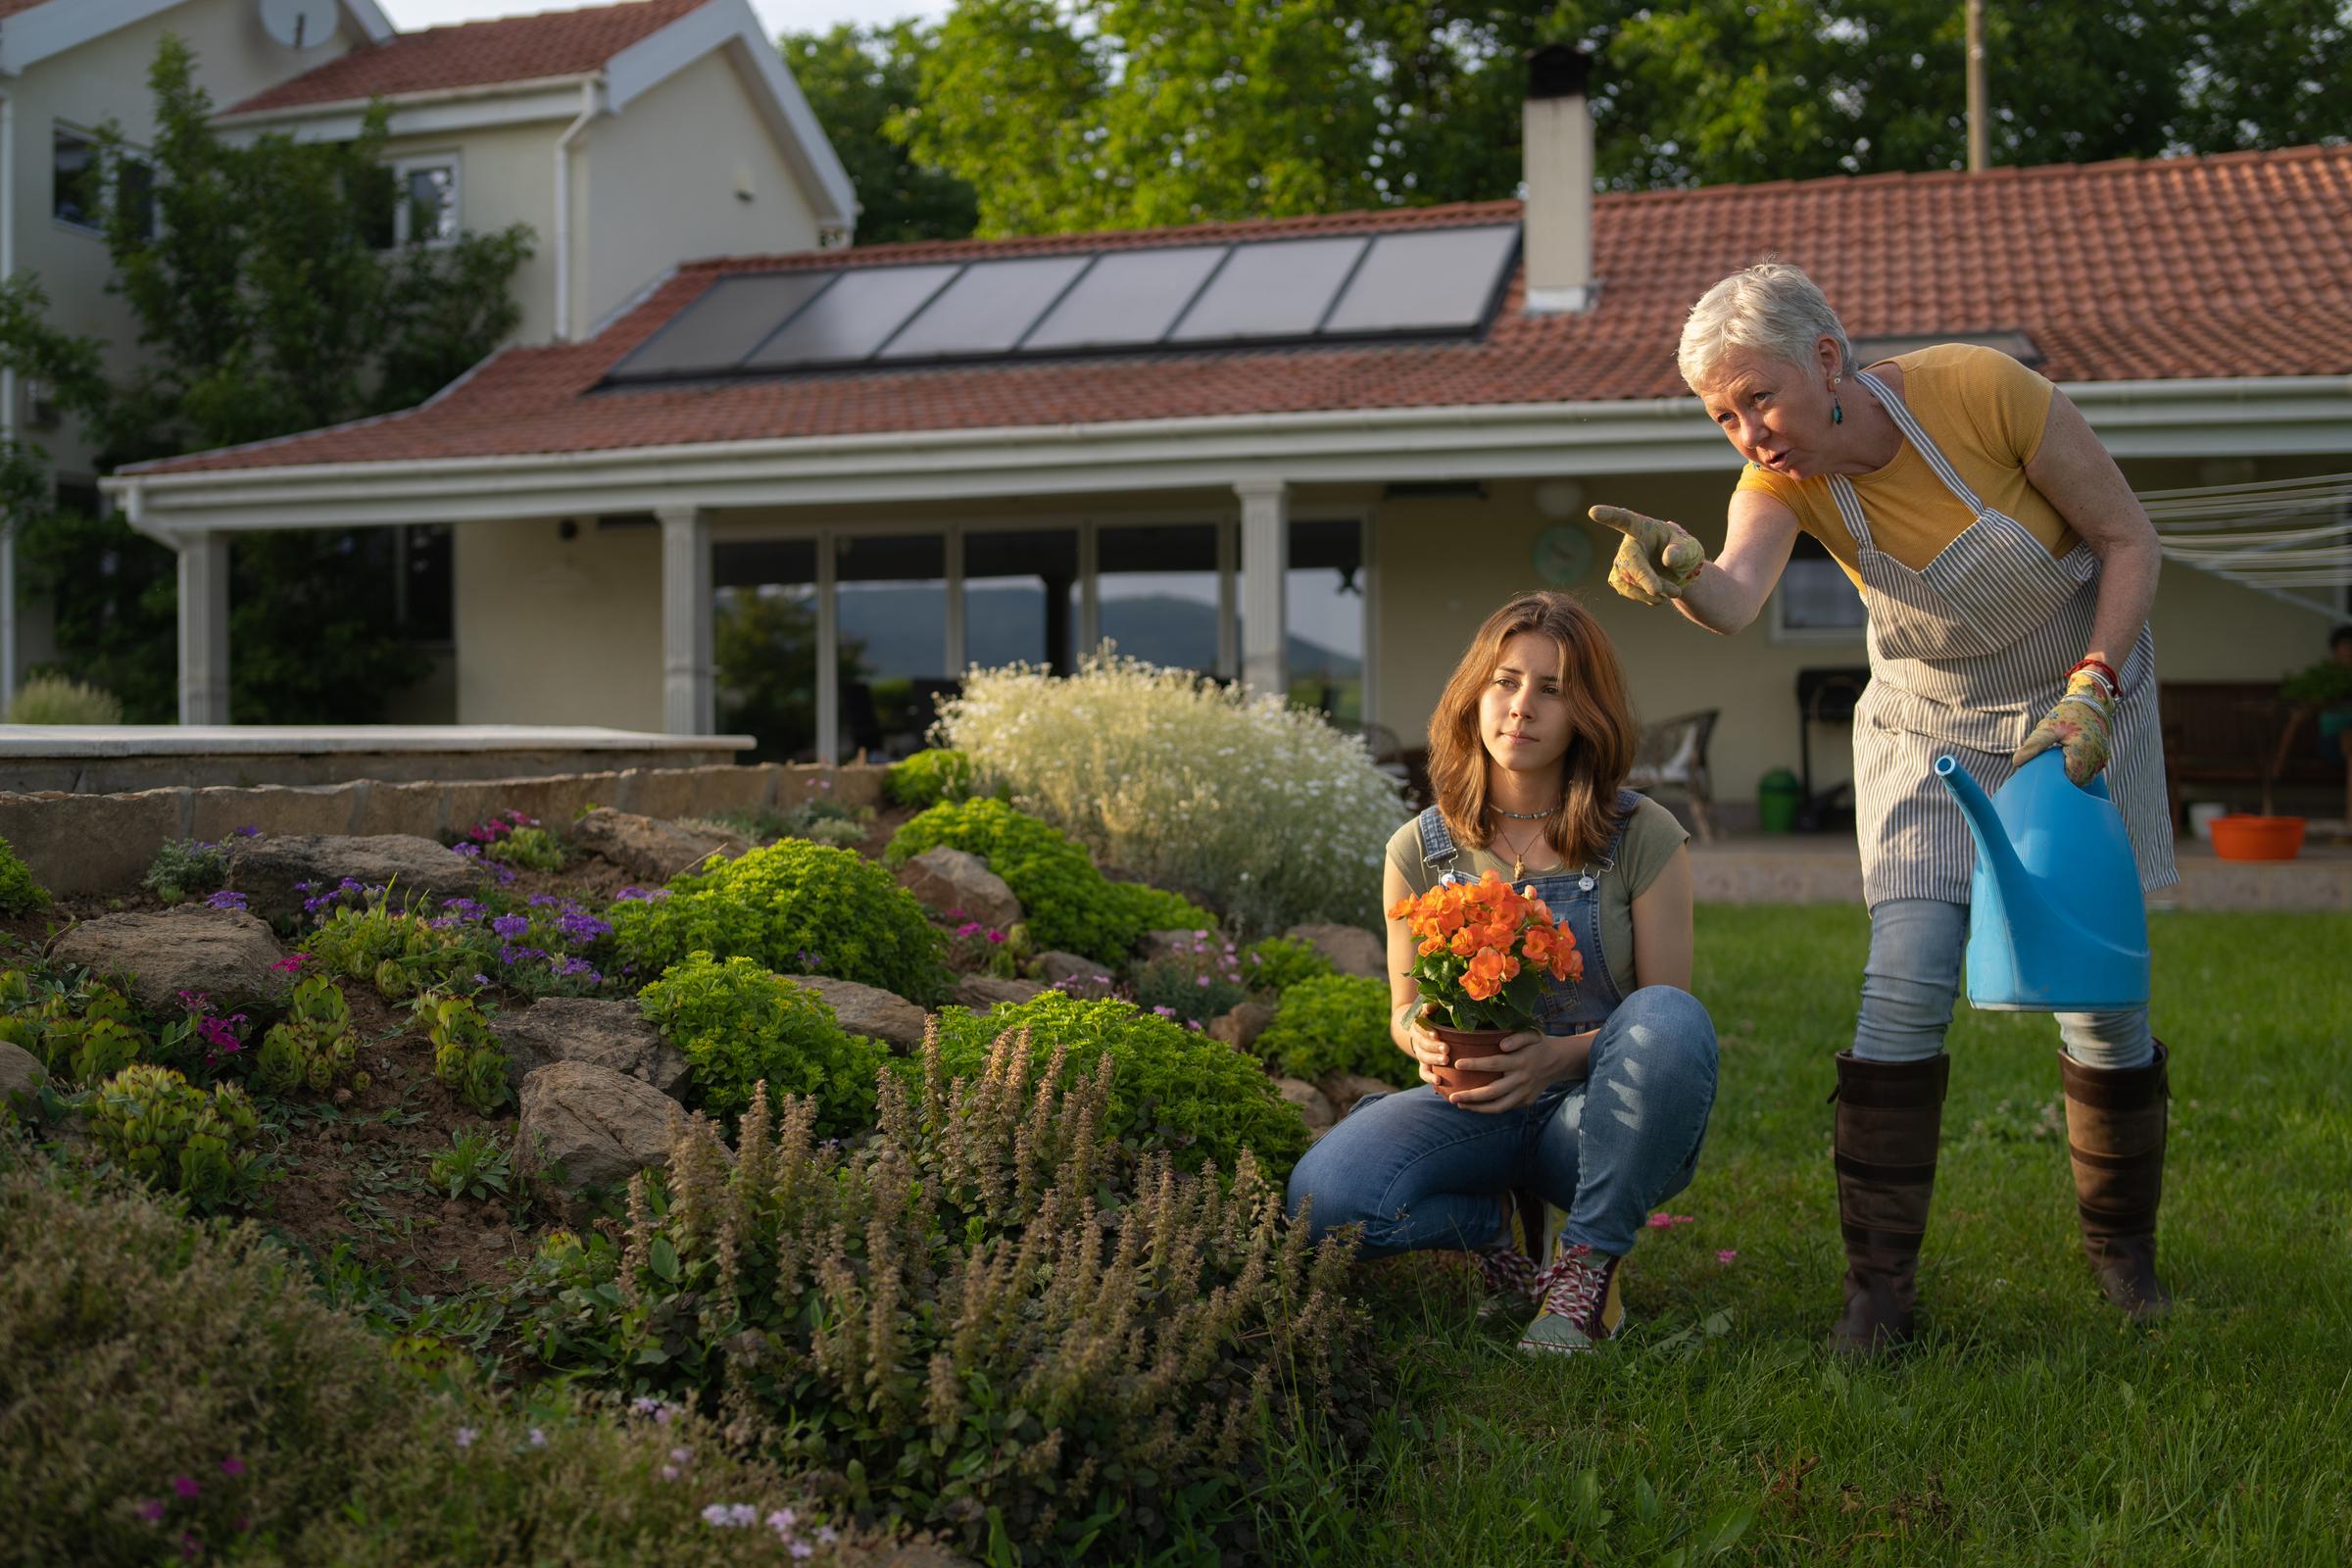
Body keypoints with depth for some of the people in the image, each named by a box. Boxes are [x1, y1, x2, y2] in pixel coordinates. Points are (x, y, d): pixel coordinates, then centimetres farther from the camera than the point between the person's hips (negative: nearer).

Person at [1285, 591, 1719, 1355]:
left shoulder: (1644, 838, -5)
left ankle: (1590, 1260, -16)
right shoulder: (1420, 850, 1)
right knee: (1320, 1197, -29)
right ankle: (1493, 1224, 3)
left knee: (1670, 1021, -36)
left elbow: (1666, 1019, -4)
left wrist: (1564, 1055, -24)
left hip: (1594, 1111, -1)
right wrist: (1426, 1039, -15)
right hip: (1477, 1110, 1)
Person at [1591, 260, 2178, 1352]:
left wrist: (2091, 690, -24)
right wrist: (1679, 574, -63)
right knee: (1906, 983, -13)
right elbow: (1737, 598, -41)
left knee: (2096, 981, -1)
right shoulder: (1784, 477, -18)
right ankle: (1880, 1281, -4)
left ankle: (2122, 1244, 23)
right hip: (1930, 723, 2)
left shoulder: (1982, 390, -26)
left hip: (2082, 700, -1)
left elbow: (2129, 539, -14)